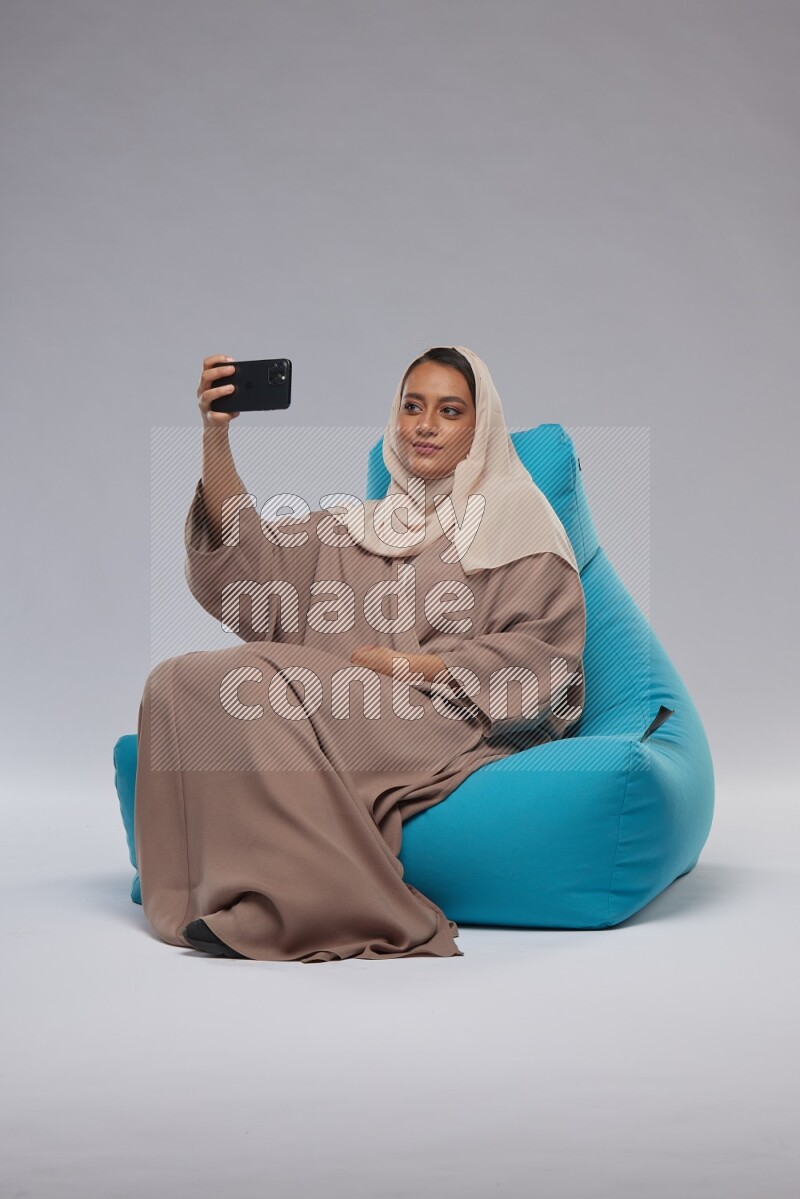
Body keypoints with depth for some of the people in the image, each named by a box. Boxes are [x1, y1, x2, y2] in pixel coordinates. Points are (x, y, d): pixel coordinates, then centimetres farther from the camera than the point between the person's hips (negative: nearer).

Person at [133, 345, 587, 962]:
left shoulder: (518, 523, 13)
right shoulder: (353, 526, 25)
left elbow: (542, 659, 0)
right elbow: (248, 558, 8)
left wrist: (405, 666, -8)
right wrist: (216, 438, -5)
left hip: (453, 726, -5)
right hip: (346, 712, 5)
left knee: (236, 684, -27)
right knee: (182, 679, -21)